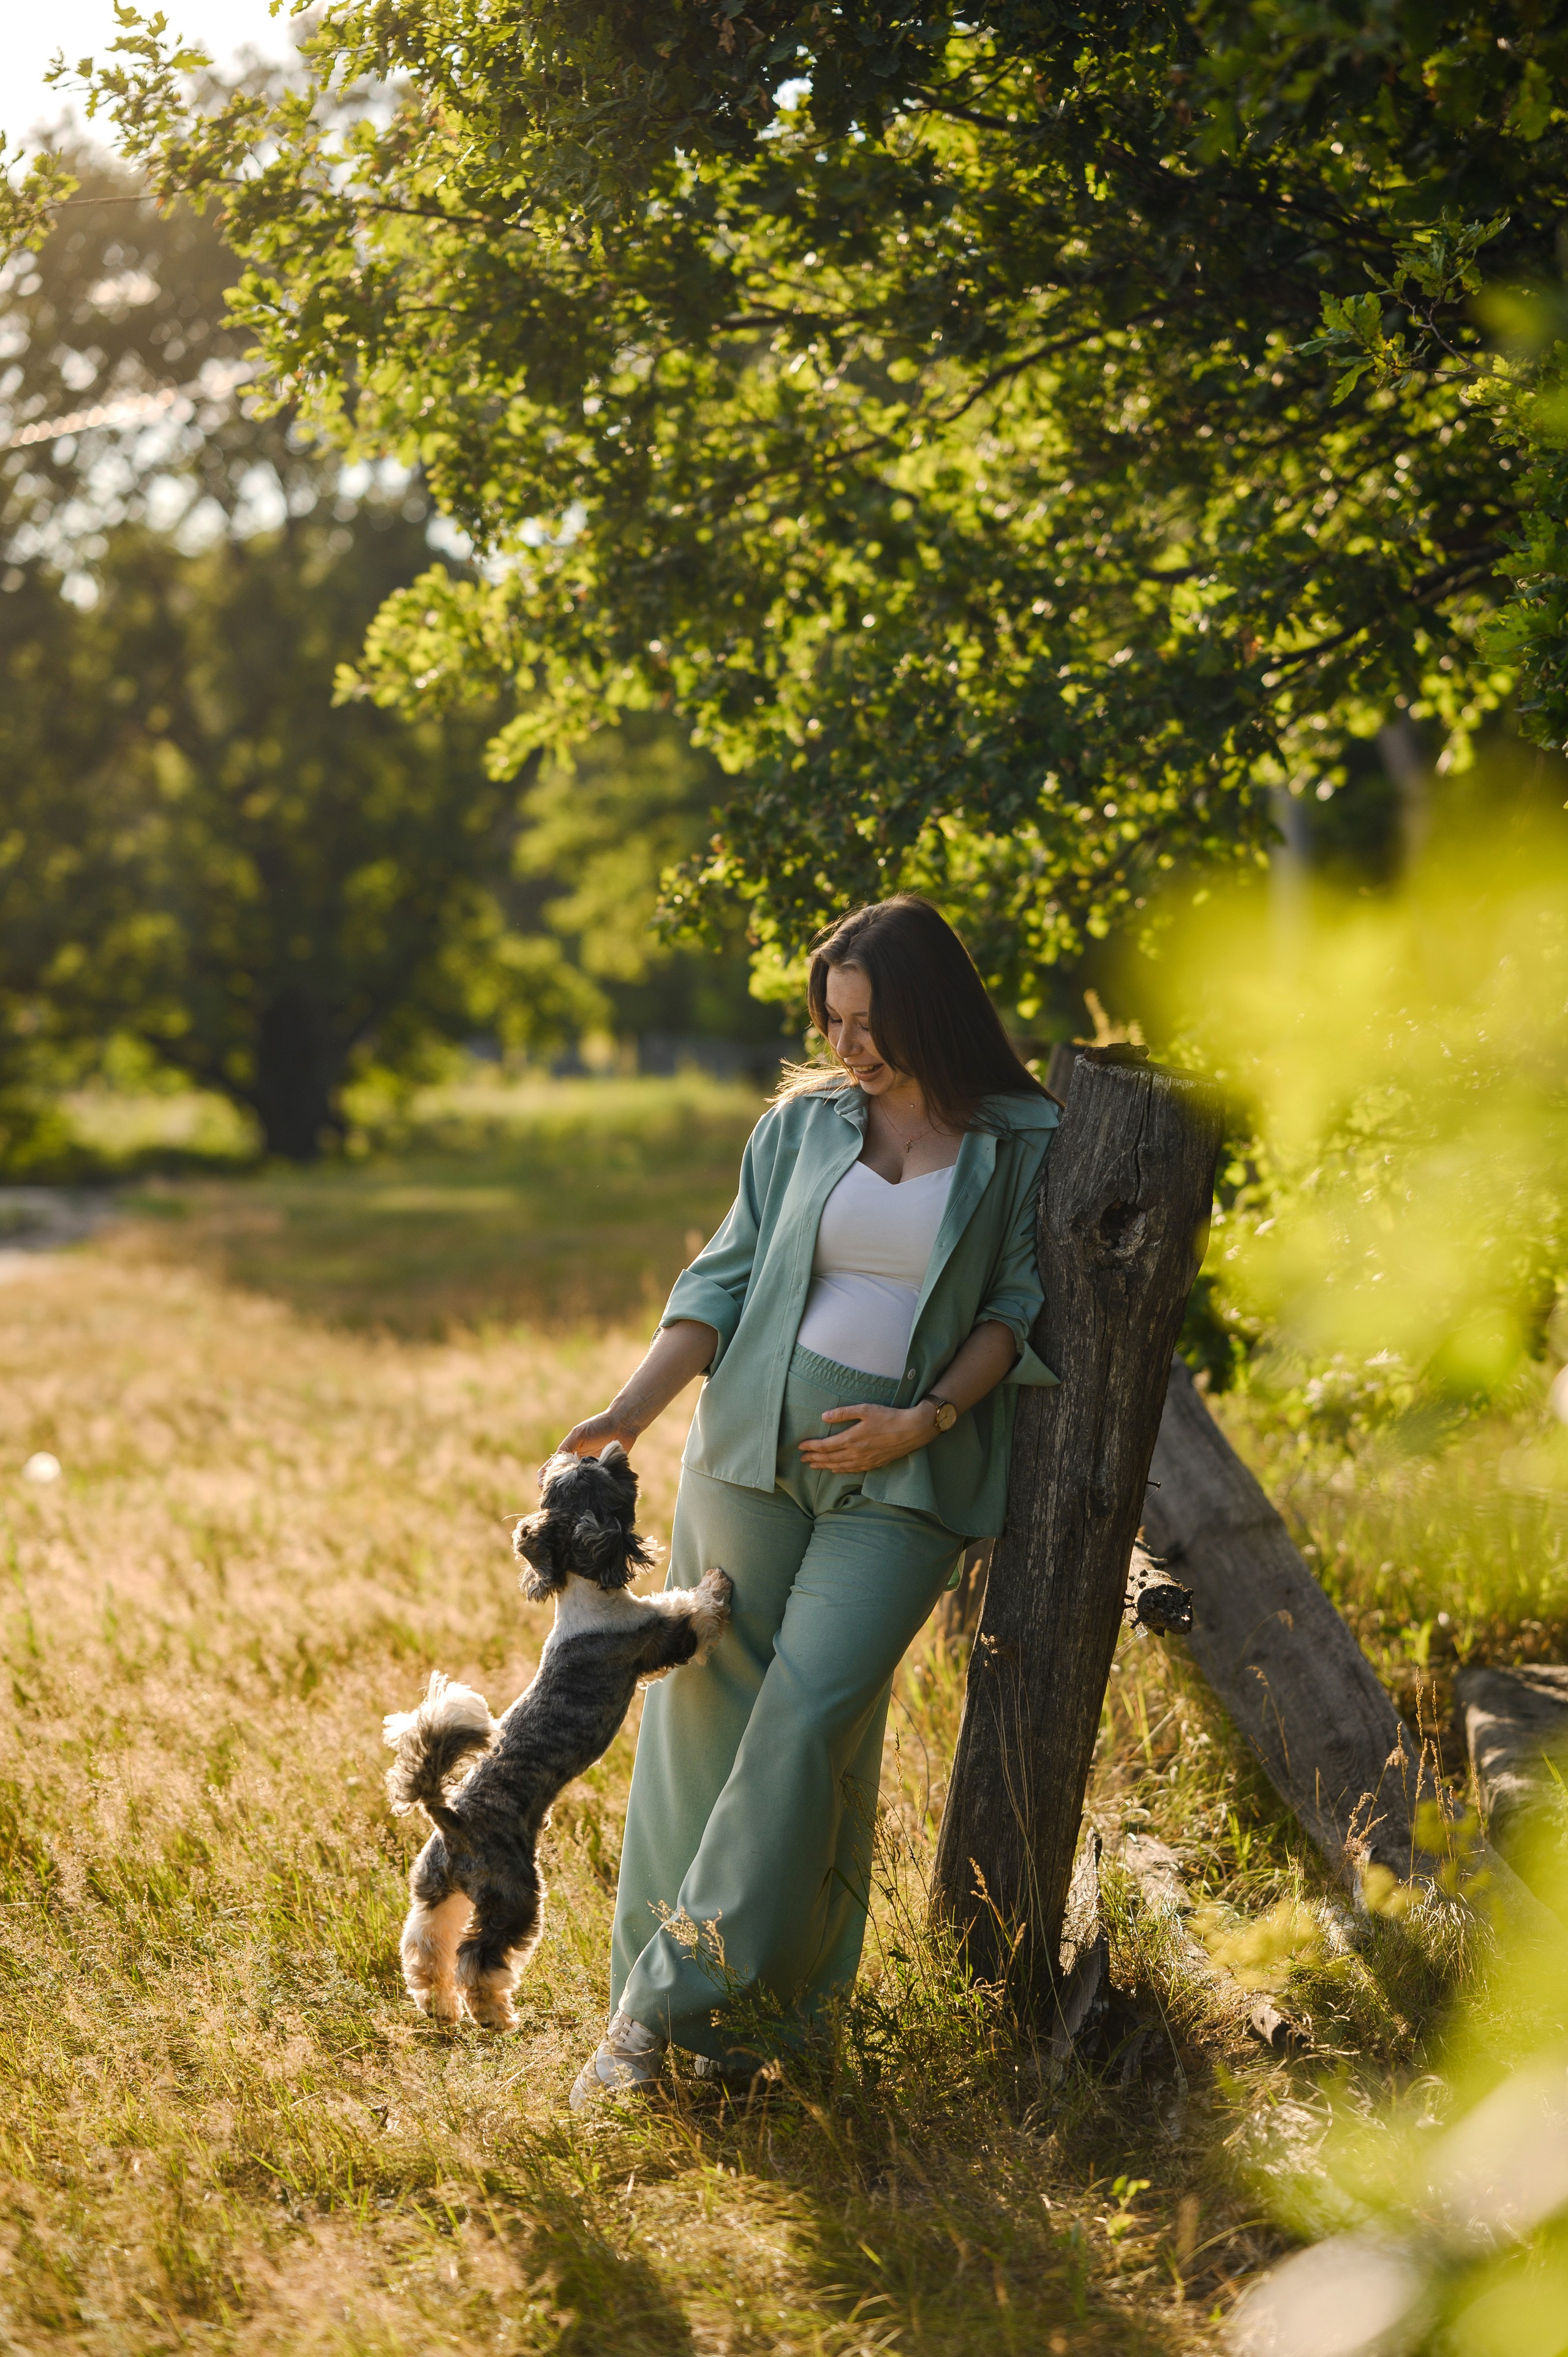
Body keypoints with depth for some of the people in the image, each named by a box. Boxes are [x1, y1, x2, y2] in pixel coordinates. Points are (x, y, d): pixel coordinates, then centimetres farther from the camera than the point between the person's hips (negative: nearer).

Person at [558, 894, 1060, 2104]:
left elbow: (1017, 1308, 2)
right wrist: (634, 1408, -4)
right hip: (756, 1447, 3)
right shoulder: (804, 1121, 9)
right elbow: (726, 1278, 8)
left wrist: (926, 1418, -12)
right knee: (713, 1712, 0)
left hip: (905, 1474, -3)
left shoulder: (1022, 1143, 2)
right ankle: (723, 2006, 9)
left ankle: (668, 1998, -10)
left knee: (810, 1717, -14)